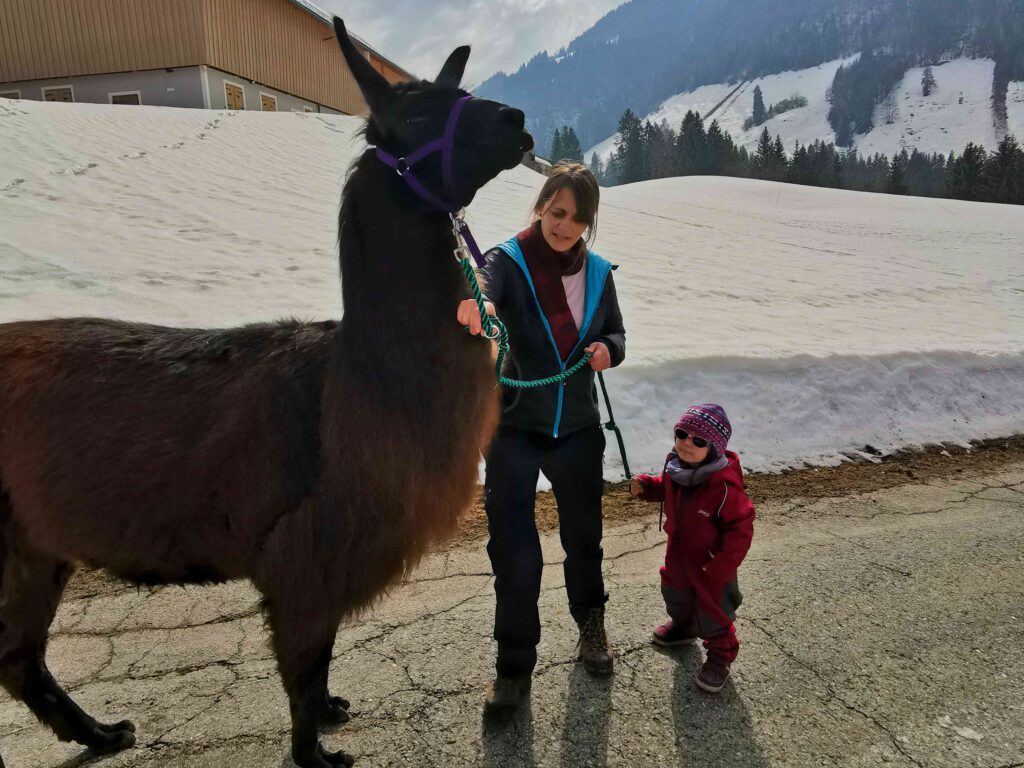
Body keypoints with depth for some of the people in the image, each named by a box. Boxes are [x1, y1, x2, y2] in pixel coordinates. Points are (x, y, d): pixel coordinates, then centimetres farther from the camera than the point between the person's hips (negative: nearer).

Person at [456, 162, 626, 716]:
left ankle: (590, 623, 46)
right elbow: (482, 296, -34)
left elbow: (615, 334, 13)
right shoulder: (509, 261, -12)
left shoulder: (597, 272, 0)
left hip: (578, 427, 3)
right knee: (513, 552, -1)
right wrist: (474, 309, -58)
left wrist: (607, 349, -11)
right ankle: (514, 667, 20)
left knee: (583, 536, 18)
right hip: (515, 428, -3)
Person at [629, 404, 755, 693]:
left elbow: (741, 528, -28)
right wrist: (646, 485, -10)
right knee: (675, 594, 29)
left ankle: (720, 655, 37)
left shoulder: (724, 487, -35)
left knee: (713, 610, 12)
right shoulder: (675, 468, -13)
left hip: (712, 562, -7)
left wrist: (722, 565, -27)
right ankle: (683, 625, 60)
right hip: (679, 555, 7)